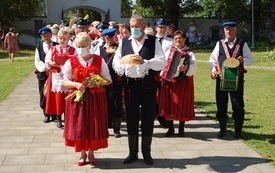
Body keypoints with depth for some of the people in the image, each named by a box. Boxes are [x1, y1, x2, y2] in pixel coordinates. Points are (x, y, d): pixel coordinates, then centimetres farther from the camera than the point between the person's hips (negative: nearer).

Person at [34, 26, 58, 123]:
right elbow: (37, 61, 1)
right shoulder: (39, 47, 7)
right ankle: (46, 115, 14)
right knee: (44, 95, 4)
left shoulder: (56, 46, 3)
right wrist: (45, 68, -14)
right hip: (43, 74, 1)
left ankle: (54, 114, 11)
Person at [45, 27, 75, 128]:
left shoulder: (72, 50, 6)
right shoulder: (52, 49, 11)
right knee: (57, 98, 0)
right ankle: (58, 119, 9)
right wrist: (51, 63, -14)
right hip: (56, 76, 1)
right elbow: (47, 61, 7)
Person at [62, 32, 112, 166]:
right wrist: (76, 84, -19)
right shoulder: (71, 61, -1)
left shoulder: (99, 60, -1)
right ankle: (82, 154, 22)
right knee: (79, 126, 4)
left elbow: (108, 80, 3)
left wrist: (97, 83, -16)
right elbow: (65, 81, 0)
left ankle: (91, 153, 22)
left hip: (95, 98, 0)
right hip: (77, 98, 0)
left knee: (94, 125, 4)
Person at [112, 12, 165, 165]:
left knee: (148, 119, 6)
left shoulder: (153, 41, 0)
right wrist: (123, 68, -20)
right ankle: (132, 153, 22)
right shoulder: (124, 42, 8)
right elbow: (116, 62, 4)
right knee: (131, 119, 8)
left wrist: (144, 62, -26)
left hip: (148, 85, -2)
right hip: (130, 85, 2)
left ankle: (146, 152, 21)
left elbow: (161, 62, -10)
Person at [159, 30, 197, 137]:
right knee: (168, 104, 4)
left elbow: (193, 68, -13)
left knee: (182, 105, 2)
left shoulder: (189, 53, 1)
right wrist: (162, 74, -5)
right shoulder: (169, 51, 12)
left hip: (183, 83, -2)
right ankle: (170, 129, 16)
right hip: (168, 81, 3)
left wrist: (185, 68, -32)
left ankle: (181, 129, 16)